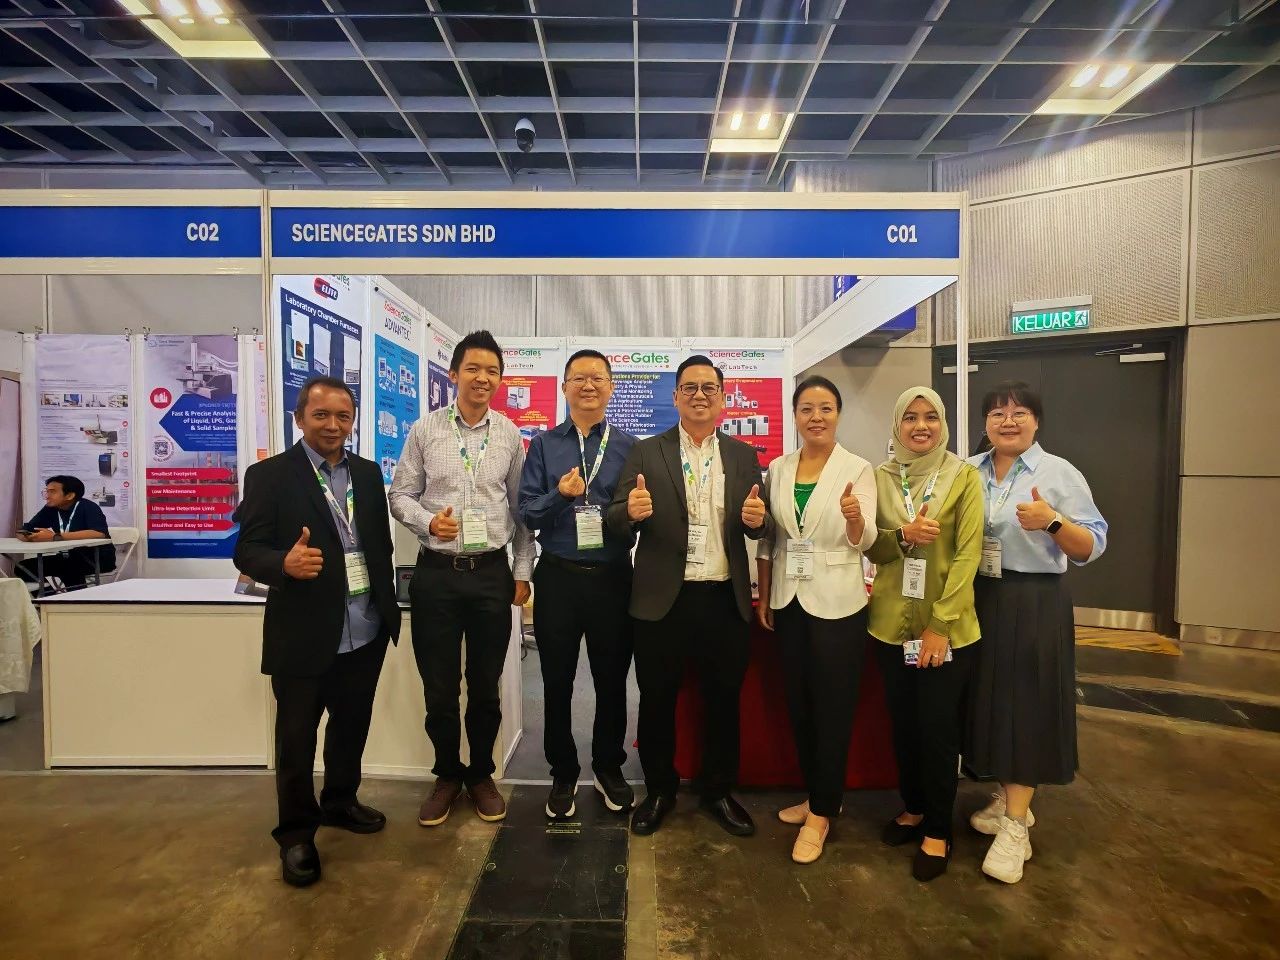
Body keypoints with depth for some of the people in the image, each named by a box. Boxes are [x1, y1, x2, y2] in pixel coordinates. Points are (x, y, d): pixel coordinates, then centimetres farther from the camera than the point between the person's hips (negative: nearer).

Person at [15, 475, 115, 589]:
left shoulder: (87, 507, -19)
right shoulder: (50, 509, 1)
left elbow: (100, 533, -36)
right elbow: (21, 531, 5)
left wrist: (55, 537, -36)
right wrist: (26, 536, -20)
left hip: (99, 558, -7)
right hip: (70, 558, 7)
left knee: (68, 567, -33)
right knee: (23, 567, -3)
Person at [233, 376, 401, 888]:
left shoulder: (368, 473, 8)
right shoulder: (269, 475, -7)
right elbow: (247, 551, -12)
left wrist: (388, 606, 11)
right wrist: (285, 563, -33)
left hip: (366, 633, 5)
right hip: (303, 635, -5)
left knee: (352, 728, 20)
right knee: (296, 740, 9)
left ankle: (340, 802, 42)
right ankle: (296, 833, 28)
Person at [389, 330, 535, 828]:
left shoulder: (510, 435, 3)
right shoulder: (424, 430, -1)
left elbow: (520, 507, 7)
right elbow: (400, 496, 4)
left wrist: (523, 572, 5)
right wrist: (428, 522, -16)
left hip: (492, 573, 1)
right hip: (436, 573, 0)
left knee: (485, 686, 12)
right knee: (439, 688, 10)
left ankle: (481, 773, 34)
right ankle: (448, 774, 33)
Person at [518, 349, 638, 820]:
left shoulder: (629, 446, 3)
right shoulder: (543, 445, 3)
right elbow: (528, 514, -2)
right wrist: (560, 497, -20)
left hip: (613, 578, 0)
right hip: (558, 577, 0)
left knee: (612, 680, 14)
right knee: (557, 682, 12)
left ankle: (609, 769, 35)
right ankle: (563, 775, 32)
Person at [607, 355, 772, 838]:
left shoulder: (744, 456, 8)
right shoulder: (646, 452, 1)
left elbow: (759, 528, 7)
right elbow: (616, 521, -4)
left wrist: (758, 519, -16)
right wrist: (631, 512, -27)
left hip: (725, 599, 2)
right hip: (663, 599, -1)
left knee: (724, 700, 15)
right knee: (657, 701, 12)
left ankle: (719, 791, 36)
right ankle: (659, 791, 34)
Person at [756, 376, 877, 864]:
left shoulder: (857, 469, -8)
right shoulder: (778, 469, 4)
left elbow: (864, 540, -16)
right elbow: (768, 538, 9)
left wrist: (854, 517, -38)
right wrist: (764, 597, 8)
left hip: (836, 602, -4)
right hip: (789, 600, 5)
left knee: (832, 709, 6)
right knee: (798, 705, 15)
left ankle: (820, 812, 21)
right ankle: (817, 795, 34)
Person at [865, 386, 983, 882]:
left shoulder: (964, 476, -5)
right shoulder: (880, 477, 3)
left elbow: (968, 553, -10)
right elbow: (872, 548, 4)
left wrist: (940, 623, -15)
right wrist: (904, 535, -18)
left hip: (947, 626, -3)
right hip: (892, 623, 3)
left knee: (939, 728, 4)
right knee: (903, 724, 15)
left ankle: (938, 832, 24)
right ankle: (913, 809, 36)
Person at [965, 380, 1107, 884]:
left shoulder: (1059, 473, -6)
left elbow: (1092, 547, -10)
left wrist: (1052, 522, -28)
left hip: (1034, 605, -4)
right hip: (978, 601, 5)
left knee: (1026, 705, 0)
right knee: (989, 700, 13)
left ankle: (1015, 827, 11)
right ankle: (1007, 798, 32)